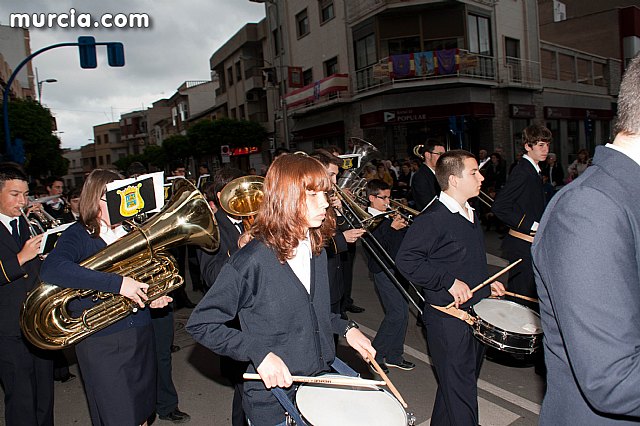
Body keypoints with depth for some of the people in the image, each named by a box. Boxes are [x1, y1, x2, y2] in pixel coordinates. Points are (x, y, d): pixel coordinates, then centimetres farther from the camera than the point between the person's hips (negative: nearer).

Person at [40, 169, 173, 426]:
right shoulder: (78, 235, -10)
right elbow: (51, 269, -31)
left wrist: (151, 296, 0)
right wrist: (117, 283, -34)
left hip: (141, 336, 5)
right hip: (101, 344, -5)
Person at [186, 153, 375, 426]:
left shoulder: (315, 249, -1)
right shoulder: (253, 260, -23)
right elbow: (200, 324, -17)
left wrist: (345, 328, -1)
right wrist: (258, 353, -26)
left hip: (322, 380, 7)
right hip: (274, 402, -6)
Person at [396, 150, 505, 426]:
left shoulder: (471, 214, 10)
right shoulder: (433, 219, -20)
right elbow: (405, 260, -24)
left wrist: (487, 283, 11)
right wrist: (449, 281, -24)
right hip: (448, 320, -9)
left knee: (467, 381, 22)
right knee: (460, 394, 0)